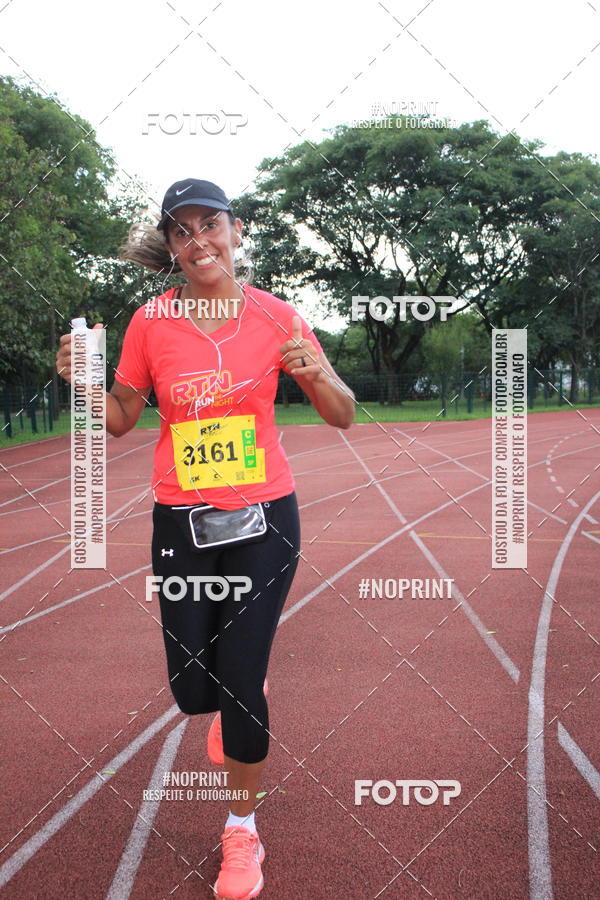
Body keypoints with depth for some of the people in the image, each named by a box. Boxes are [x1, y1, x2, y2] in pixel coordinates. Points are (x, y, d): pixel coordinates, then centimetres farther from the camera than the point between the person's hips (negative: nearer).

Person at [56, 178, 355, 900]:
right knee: (194, 691, 3)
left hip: (263, 520, -1)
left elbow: (341, 416, 2)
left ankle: (242, 829, 24)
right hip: (181, 523, 1)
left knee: (241, 686, -2)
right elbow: (121, 420, 8)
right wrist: (84, 383, -13)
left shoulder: (274, 317, -4)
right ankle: (237, 698, 44)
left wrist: (317, 374, -20)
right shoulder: (151, 321, -2)